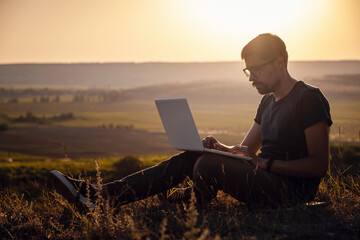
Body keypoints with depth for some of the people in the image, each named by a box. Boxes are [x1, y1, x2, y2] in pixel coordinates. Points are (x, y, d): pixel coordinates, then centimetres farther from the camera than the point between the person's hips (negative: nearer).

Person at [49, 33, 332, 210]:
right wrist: (222, 148, -1)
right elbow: (246, 150, 21)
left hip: (292, 189, -9)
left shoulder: (310, 98, -9)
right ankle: (101, 195, -11)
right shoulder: (268, 102, 19)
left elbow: (320, 165, -14)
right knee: (186, 159, -3)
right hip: (265, 179, 9)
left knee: (208, 165, -28)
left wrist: (267, 163, -21)